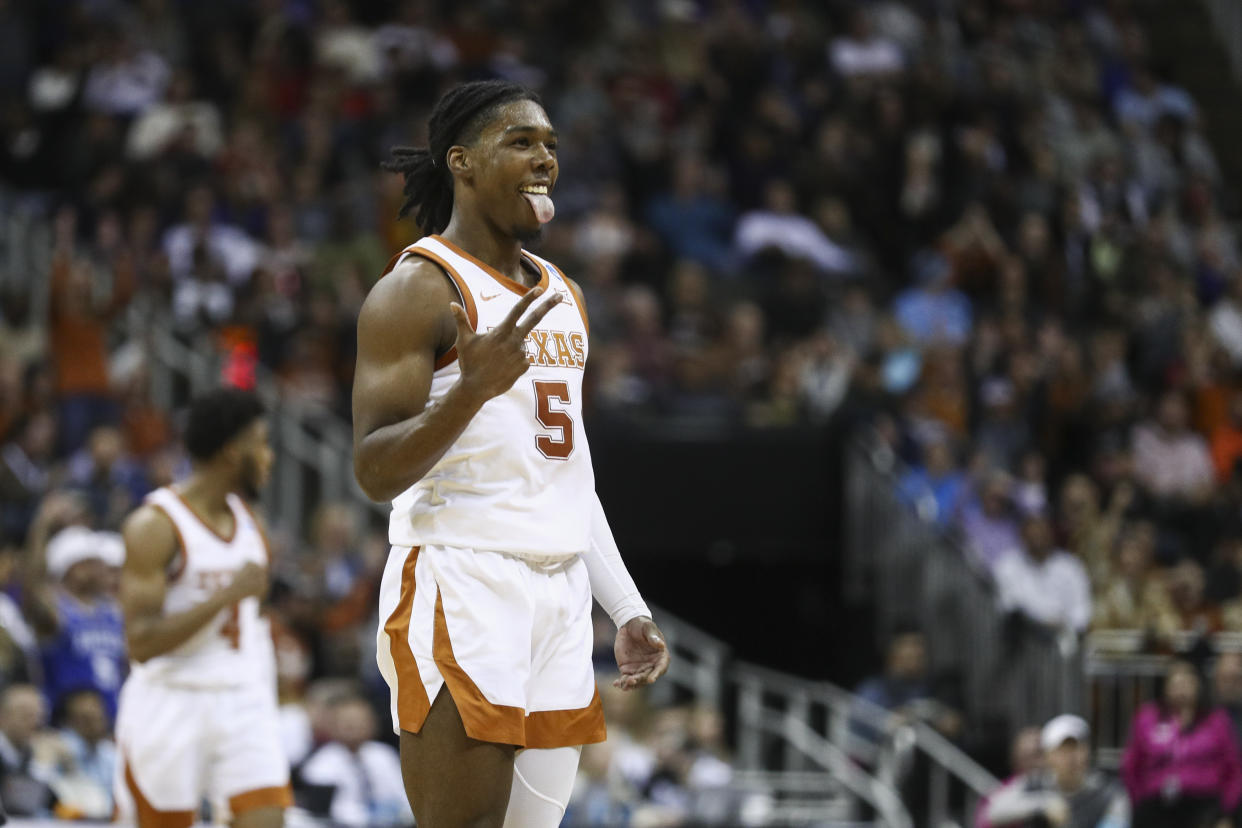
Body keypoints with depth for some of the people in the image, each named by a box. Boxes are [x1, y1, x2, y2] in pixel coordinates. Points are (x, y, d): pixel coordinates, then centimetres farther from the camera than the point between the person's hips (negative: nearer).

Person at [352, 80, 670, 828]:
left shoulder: (561, 296, 18)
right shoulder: (421, 286, -8)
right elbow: (375, 472, -14)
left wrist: (628, 608, 19)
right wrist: (473, 389, -29)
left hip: (560, 596, 8)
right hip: (461, 591, -8)